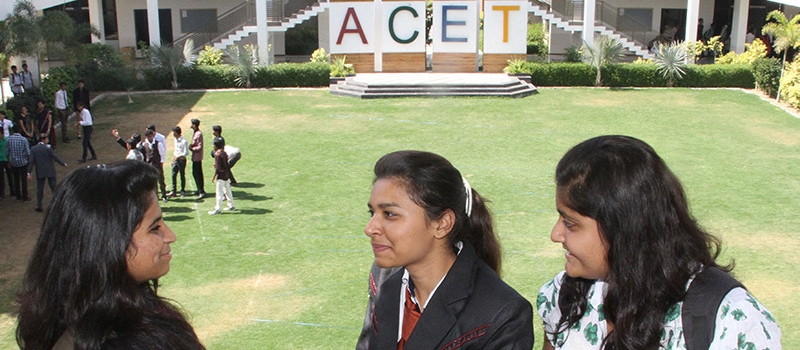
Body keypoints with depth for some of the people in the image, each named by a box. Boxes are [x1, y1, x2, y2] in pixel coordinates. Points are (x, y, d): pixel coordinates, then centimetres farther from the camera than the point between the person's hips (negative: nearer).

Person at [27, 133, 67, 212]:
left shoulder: (33, 149, -5)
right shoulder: (48, 148, -14)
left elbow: (31, 162, -6)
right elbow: (55, 157, -11)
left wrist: (29, 173, -3)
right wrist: (63, 164, 3)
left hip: (40, 173, 2)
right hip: (50, 171, -2)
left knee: (39, 189, 10)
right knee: (53, 187, 9)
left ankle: (39, 206, 12)